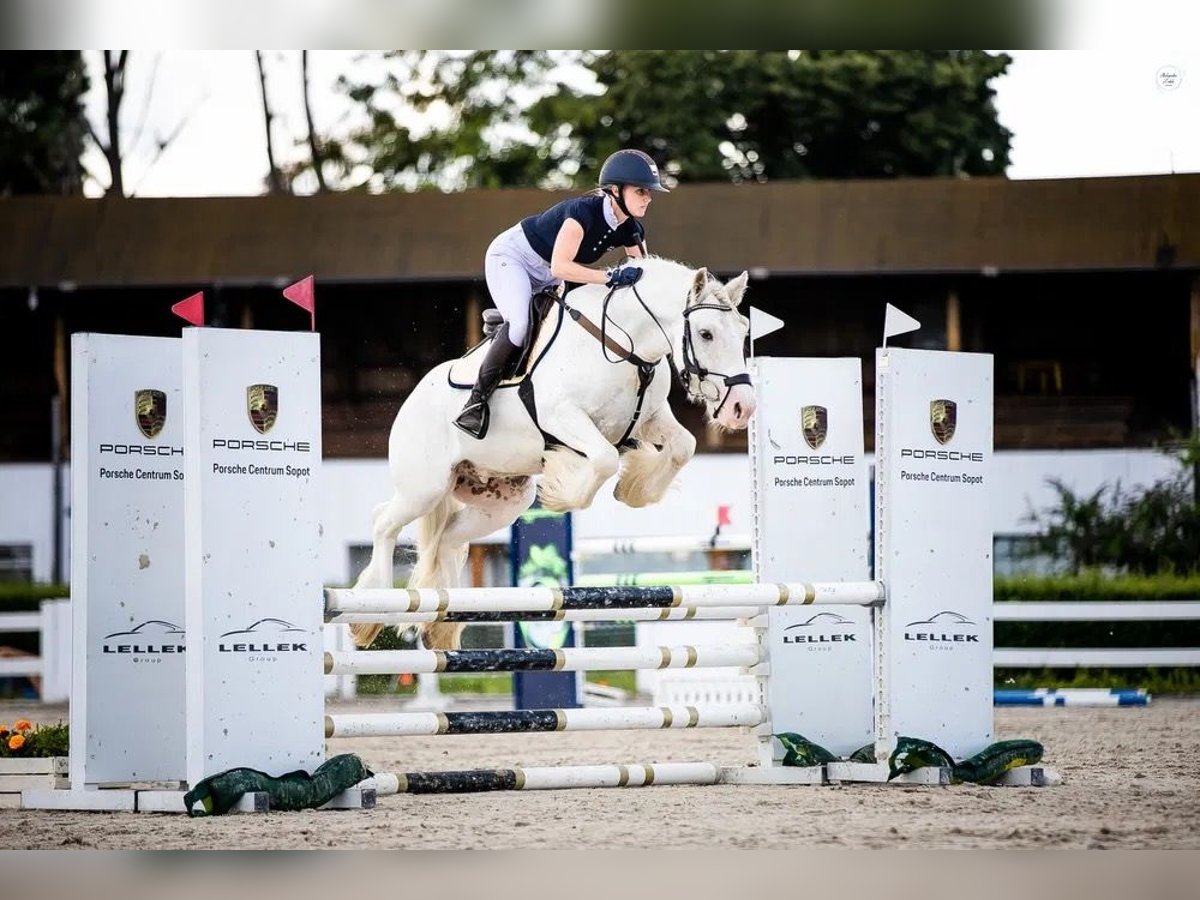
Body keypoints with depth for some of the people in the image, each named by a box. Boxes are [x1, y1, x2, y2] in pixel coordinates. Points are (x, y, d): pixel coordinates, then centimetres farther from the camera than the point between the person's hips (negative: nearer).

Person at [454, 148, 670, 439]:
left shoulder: (631, 231, -11)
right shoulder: (584, 211, -33)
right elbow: (559, 266, -40)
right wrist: (610, 276, -45)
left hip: (544, 277, 9)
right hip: (511, 256, -9)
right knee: (520, 323, -29)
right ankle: (476, 401, -24)